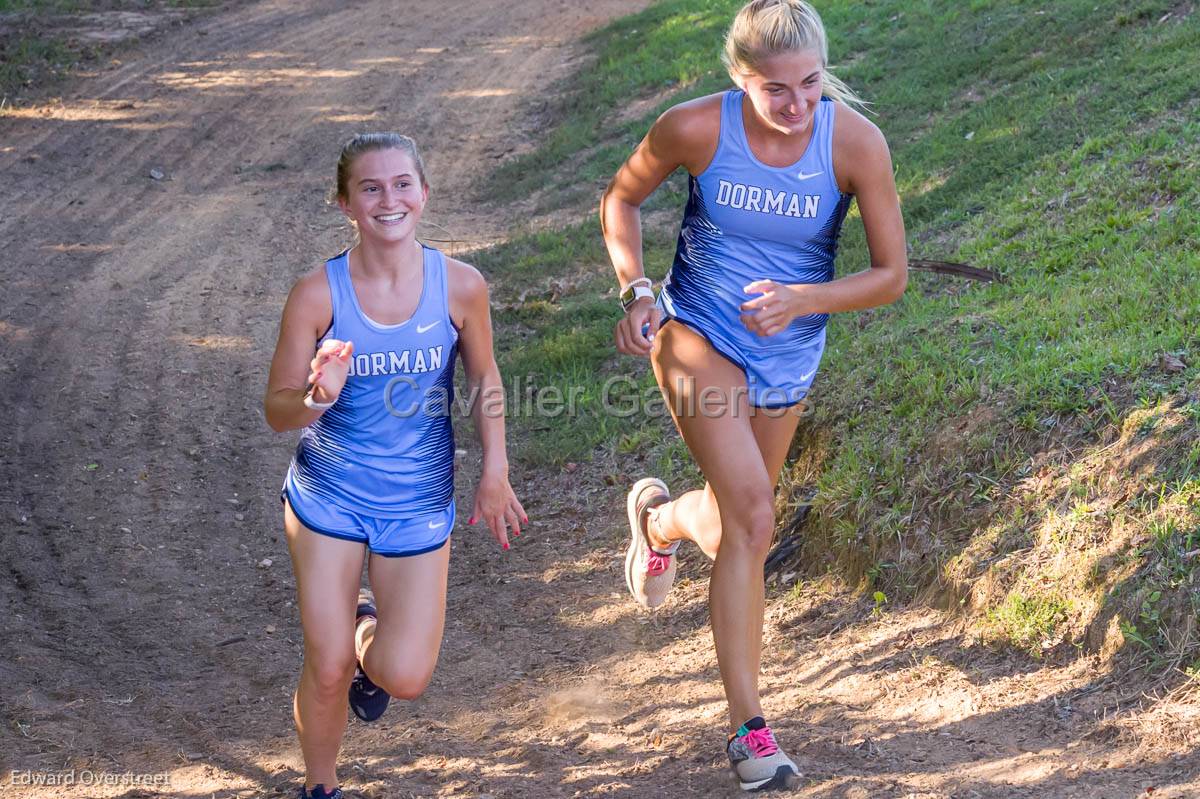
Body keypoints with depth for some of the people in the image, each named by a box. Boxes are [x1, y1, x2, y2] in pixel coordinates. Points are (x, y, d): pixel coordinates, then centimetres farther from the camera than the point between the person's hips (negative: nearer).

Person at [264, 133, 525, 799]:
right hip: (328, 495, -1)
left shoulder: (460, 286, -11)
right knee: (327, 671, 1)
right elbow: (277, 409, -8)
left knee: (404, 679, -6)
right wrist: (318, 398, -30)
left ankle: (369, 632, 31)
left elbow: (483, 376, 7)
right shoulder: (317, 294, -15)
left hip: (419, 503, 1)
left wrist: (494, 470, 1)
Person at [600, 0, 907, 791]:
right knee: (752, 518, -21)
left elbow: (891, 274, -12)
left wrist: (803, 299, -29)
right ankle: (748, 726, -12)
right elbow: (622, 197, 0)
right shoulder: (696, 129, -20)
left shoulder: (856, 141, -19)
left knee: (737, 519, 23)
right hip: (697, 336, -3)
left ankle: (660, 518, 61)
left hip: (788, 355, 3)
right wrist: (635, 290, -14)